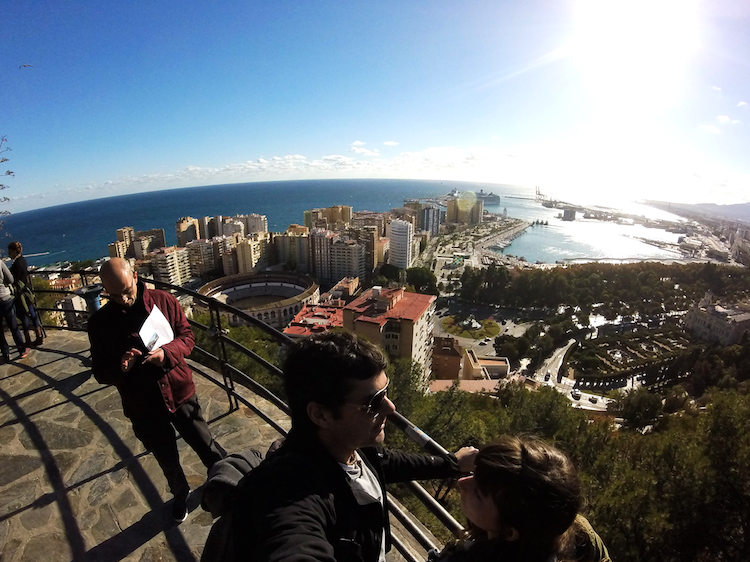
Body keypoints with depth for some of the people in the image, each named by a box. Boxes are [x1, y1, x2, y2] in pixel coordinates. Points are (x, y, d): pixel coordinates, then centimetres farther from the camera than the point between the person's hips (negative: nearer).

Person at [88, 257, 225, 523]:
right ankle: (181, 495, 53)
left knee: (208, 448, 12)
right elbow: (100, 372, -2)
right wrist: (120, 368, -24)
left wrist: (167, 352, -24)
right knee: (168, 461, 22)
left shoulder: (163, 300, -10)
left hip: (180, 393, -1)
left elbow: (187, 335, -4)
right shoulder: (100, 322, -8)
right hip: (143, 406, 1)